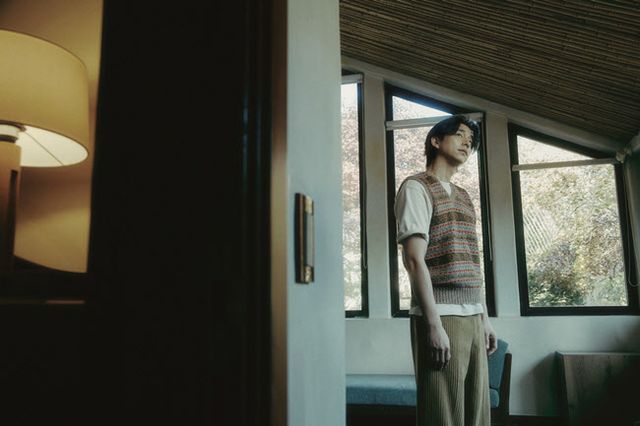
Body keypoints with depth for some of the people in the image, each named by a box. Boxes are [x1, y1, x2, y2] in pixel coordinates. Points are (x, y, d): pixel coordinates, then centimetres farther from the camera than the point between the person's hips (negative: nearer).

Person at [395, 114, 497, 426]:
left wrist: (484, 318, 16)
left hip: (471, 317, 8)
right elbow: (414, 259, -13)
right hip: (441, 316, -8)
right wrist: (434, 324, -19)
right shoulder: (417, 187, -4)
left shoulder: (463, 196, 20)